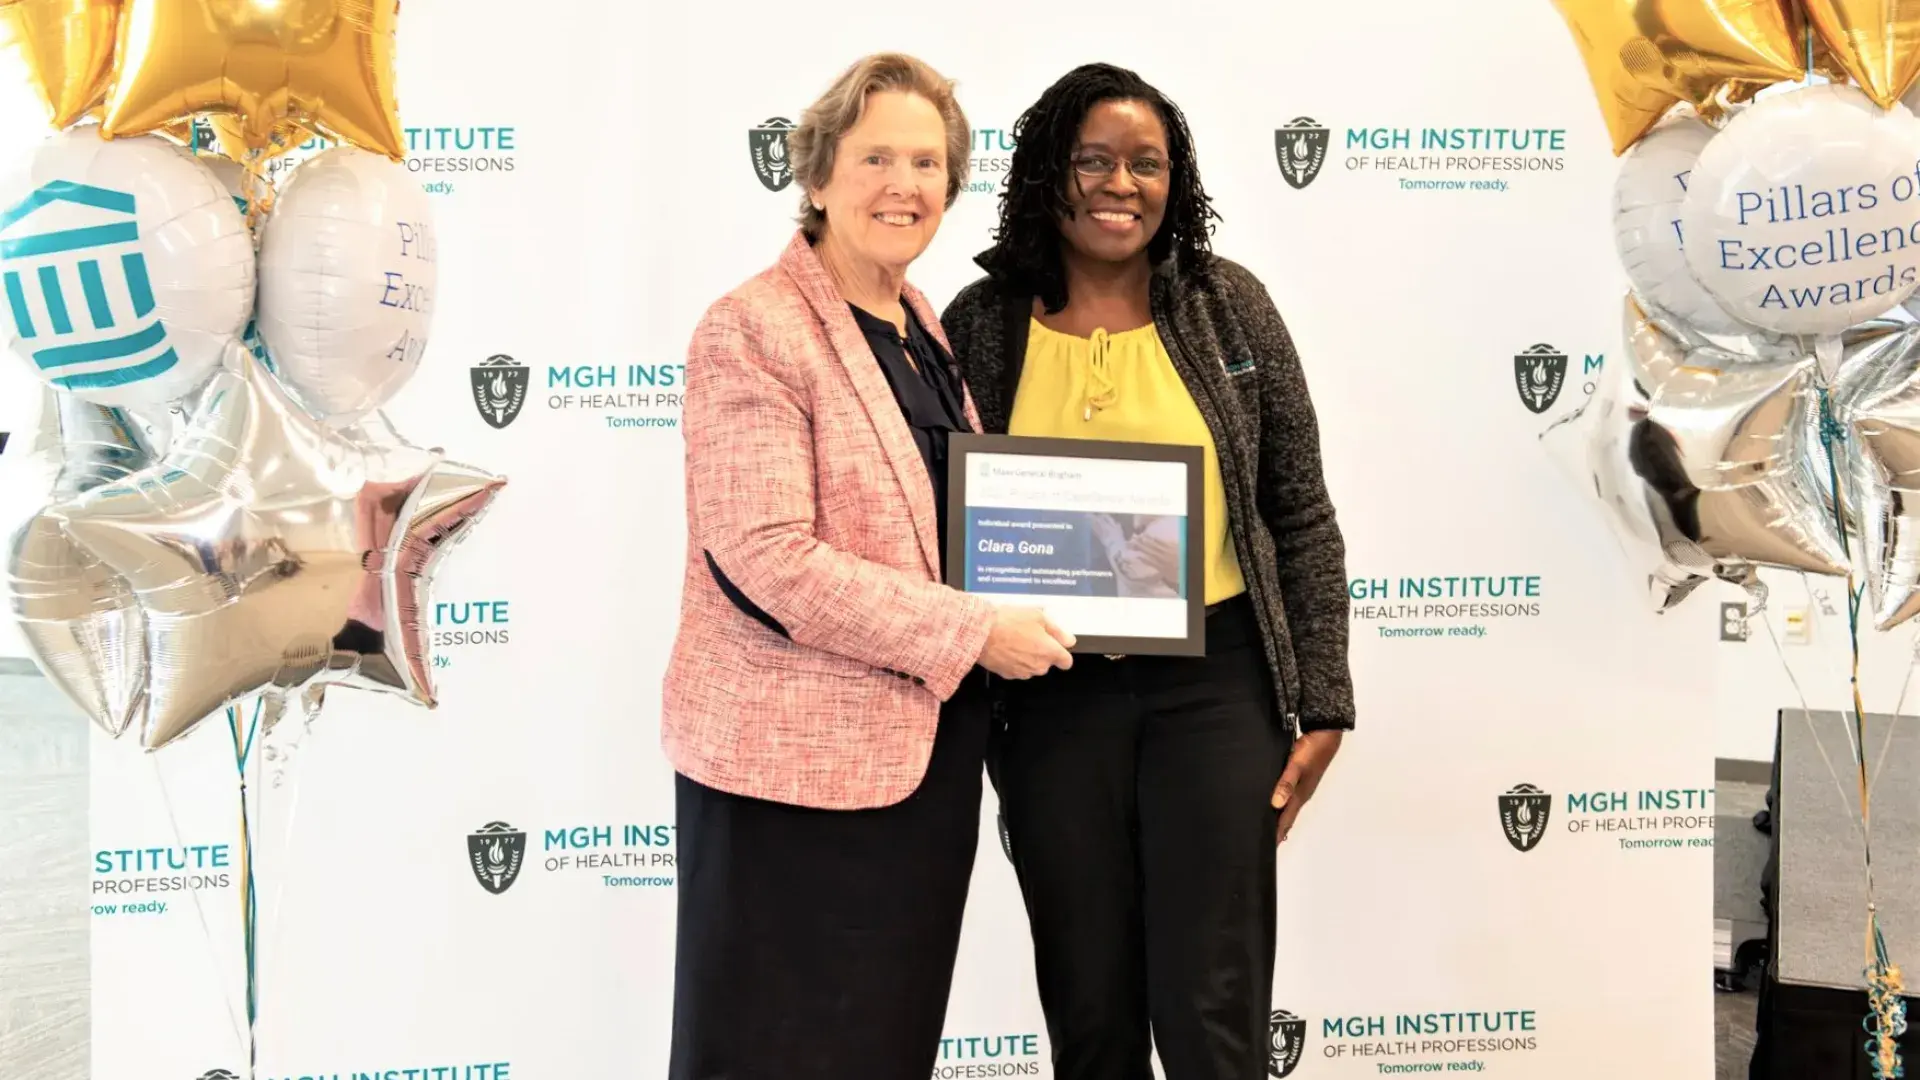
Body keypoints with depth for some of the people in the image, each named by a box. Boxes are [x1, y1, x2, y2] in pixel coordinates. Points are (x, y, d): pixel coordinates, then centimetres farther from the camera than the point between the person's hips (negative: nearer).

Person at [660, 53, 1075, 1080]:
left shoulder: (920, 324, 12)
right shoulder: (753, 330, -13)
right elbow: (769, 560, -21)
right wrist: (971, 633, -19)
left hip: (922, 745, 8)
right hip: (796, 758, -8)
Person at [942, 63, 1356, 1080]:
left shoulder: (1227, 305, 1)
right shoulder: (981, 325, 1)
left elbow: (1301, 516, 3)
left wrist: (1322, 702, 0)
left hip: (1214, 685, -1)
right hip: (1049, 698, 1)